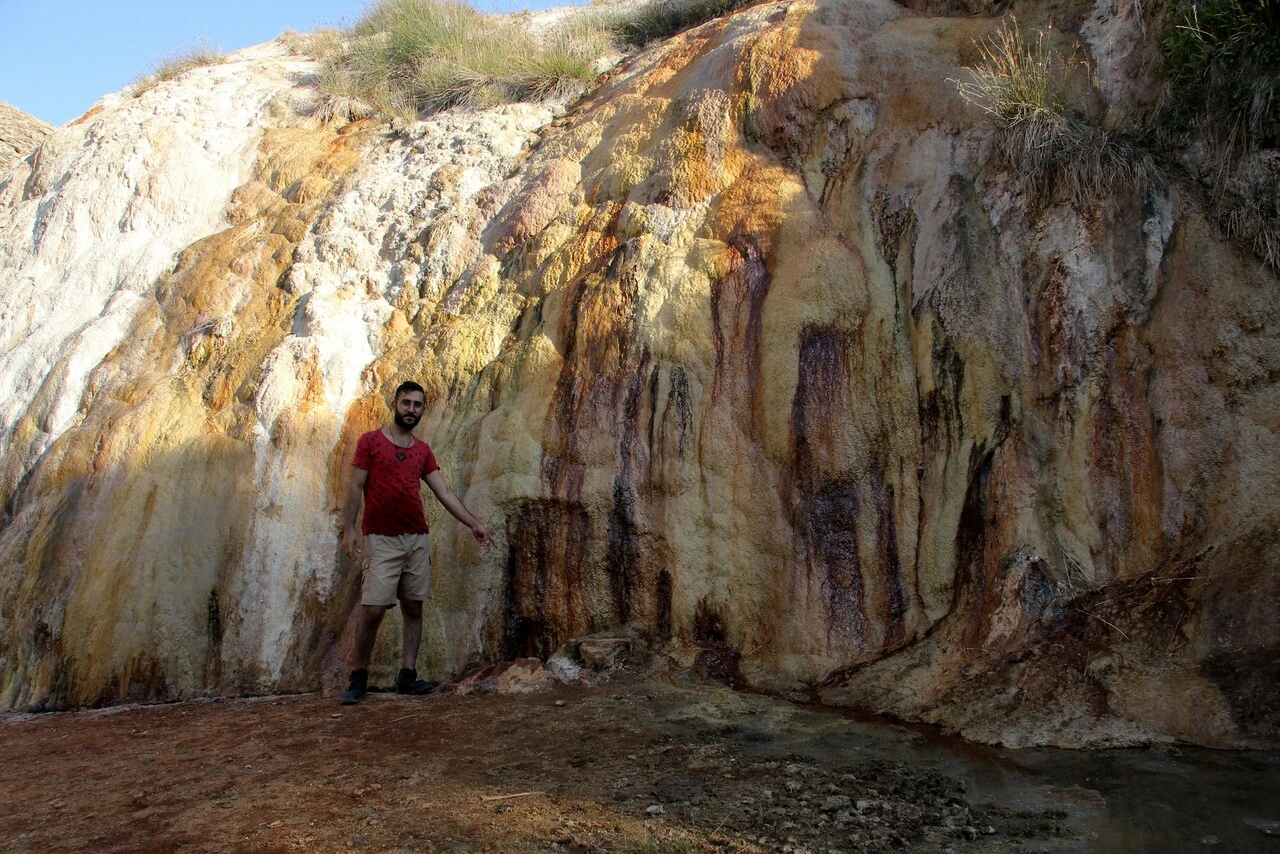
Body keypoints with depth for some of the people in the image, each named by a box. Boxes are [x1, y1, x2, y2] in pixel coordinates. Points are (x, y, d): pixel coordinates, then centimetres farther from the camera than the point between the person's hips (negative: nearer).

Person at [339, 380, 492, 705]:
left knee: (414, 608, 4)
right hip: (381, 539, -4)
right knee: (372, 610, -10)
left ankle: (408, 675, 10)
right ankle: (358, 678, 4)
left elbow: (444, 492, 10)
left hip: (418, 538, 5)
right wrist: (349, 527, -9)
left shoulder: (423, 451, 13)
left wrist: (473, 523, 3)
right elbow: (356, 486, 0)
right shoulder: (370, 441, 3)